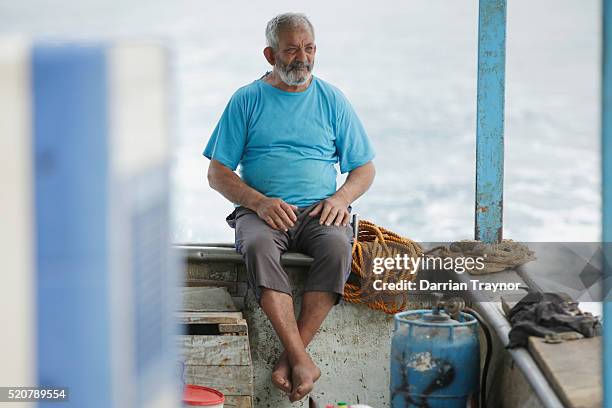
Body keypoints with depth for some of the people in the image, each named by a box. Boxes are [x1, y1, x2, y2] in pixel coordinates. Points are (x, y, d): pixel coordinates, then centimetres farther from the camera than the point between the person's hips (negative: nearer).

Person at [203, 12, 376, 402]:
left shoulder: (332, 100, 13)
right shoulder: (247, 100, 9)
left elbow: (365, 168, 15)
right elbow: (218, 173, 6)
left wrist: (340, 198, -7)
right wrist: (259, 201, -12)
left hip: (319, 211, 1)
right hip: (262, 210, -1)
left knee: (337, 246, -35)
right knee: (258, 246, -37)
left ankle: (292, 354, -31)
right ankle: (302, 360, -40)